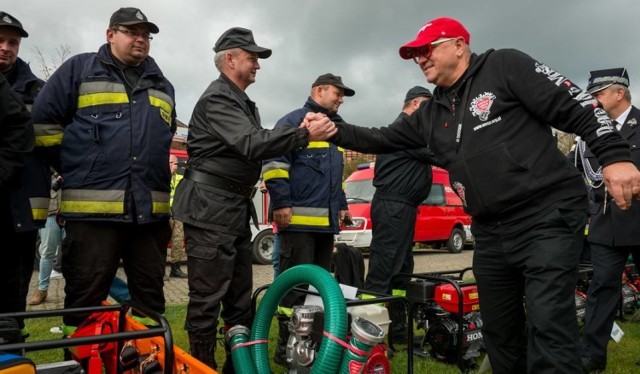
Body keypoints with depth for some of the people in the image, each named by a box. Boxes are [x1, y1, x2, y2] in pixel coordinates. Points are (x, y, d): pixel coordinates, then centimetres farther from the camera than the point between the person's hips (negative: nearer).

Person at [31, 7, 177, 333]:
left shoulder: (162, 85, 22)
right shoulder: (78, 69, 7)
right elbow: (44, 121, 4)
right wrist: (74, 166, 6)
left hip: (150, 209, 5)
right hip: (92, 207, -4)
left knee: (150, 297, 10)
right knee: (86, 300, 1)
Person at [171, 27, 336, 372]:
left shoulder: (244, 103, 21)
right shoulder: (217, 98, -12)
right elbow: (252, 144, -26)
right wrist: (305, 135, -27)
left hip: (236, 210, 10)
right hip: (210, 210, -10)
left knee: (240, 297, 14)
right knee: (207, 299, -4)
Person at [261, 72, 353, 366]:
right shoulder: (294, 121, -4)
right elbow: (274, 162, -13)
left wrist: (341, 205, 26)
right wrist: (281, 203, -18)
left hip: (326, 220, 9)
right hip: (298, 218, -9)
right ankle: (287, 347, 1)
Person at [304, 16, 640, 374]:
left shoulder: (505, 66, -3)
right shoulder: (431, 114, 16)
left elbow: (576, 107, -8)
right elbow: (382, 140, 16)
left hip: (547, 219, -7)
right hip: (491, 233, 7)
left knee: (547, 328, -13)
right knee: (499, 331, 15)